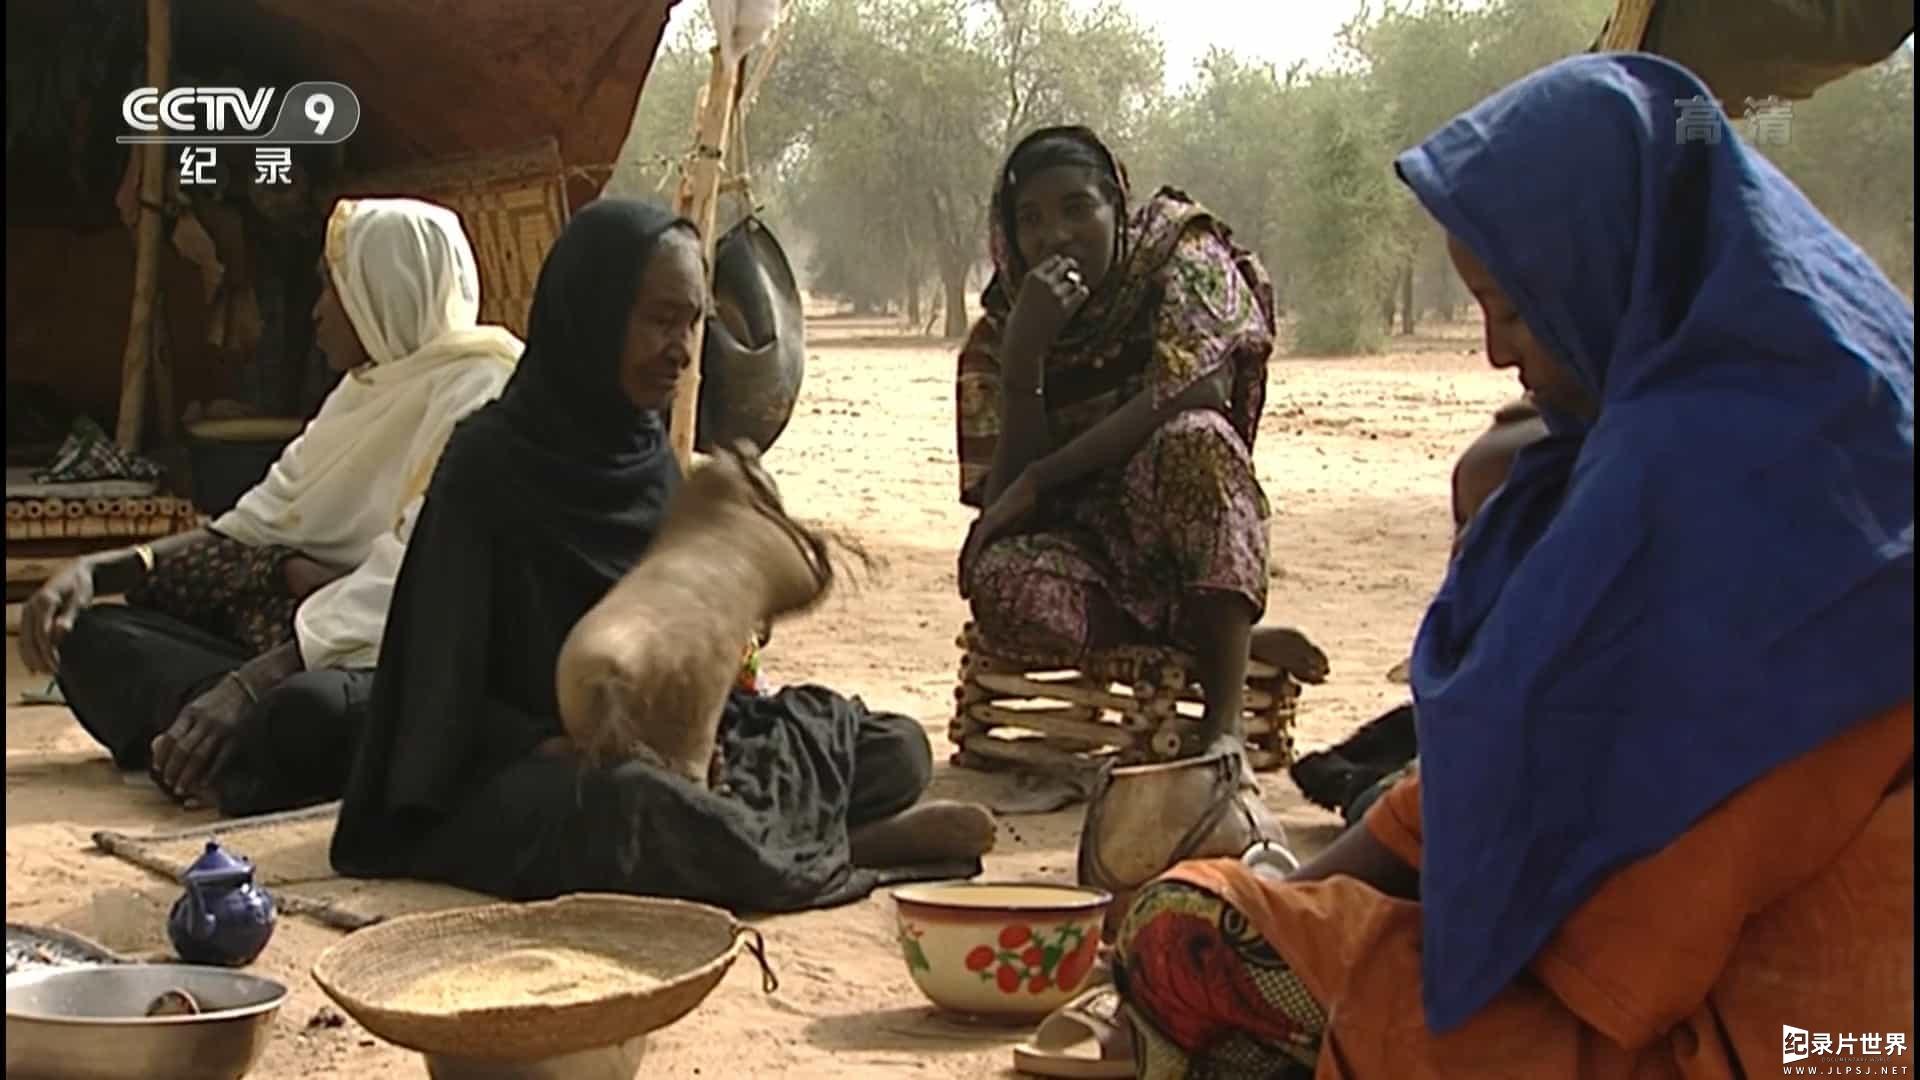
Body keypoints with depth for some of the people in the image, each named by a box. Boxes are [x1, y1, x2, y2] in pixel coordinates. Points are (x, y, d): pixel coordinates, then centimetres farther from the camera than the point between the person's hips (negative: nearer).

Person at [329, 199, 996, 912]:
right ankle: (836, 850, -19)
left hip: (665, 755, 7)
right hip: (534, 775, -7)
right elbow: (445, 679, -9)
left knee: (899, 747, -6)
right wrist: (556, 748, -22)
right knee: (646, 807, -40)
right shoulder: (491, 463, -10)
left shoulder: (652, 459, 9)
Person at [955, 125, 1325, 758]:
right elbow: (1001, 502, -10)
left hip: (1180, 536, -2)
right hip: (1080, 547, 2)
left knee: (1193, 439, -35)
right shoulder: (997, 337, -1)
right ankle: (1240, 642, -12)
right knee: (1003, 591, -33)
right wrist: (1023, 356, -24)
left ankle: (1224, 721, -31)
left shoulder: (1179, 259, -6)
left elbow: (1196, 390, -24)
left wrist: (1039, 479, -22)